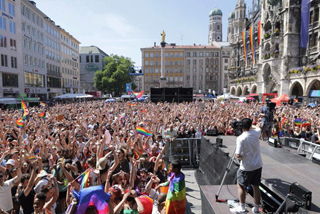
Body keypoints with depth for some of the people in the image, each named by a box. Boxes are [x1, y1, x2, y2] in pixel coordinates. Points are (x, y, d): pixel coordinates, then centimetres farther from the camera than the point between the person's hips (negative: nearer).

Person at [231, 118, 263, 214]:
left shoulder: (240, 138, -20)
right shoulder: (255, 133, -4)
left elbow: (238, 155, -22)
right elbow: (259, 128, 23)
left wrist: (241, 156, -1)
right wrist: (251, 125, 28)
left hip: (246, 167, -5)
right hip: (258, 165, 5)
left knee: (241, 185, 10)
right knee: (256, 186, 16)